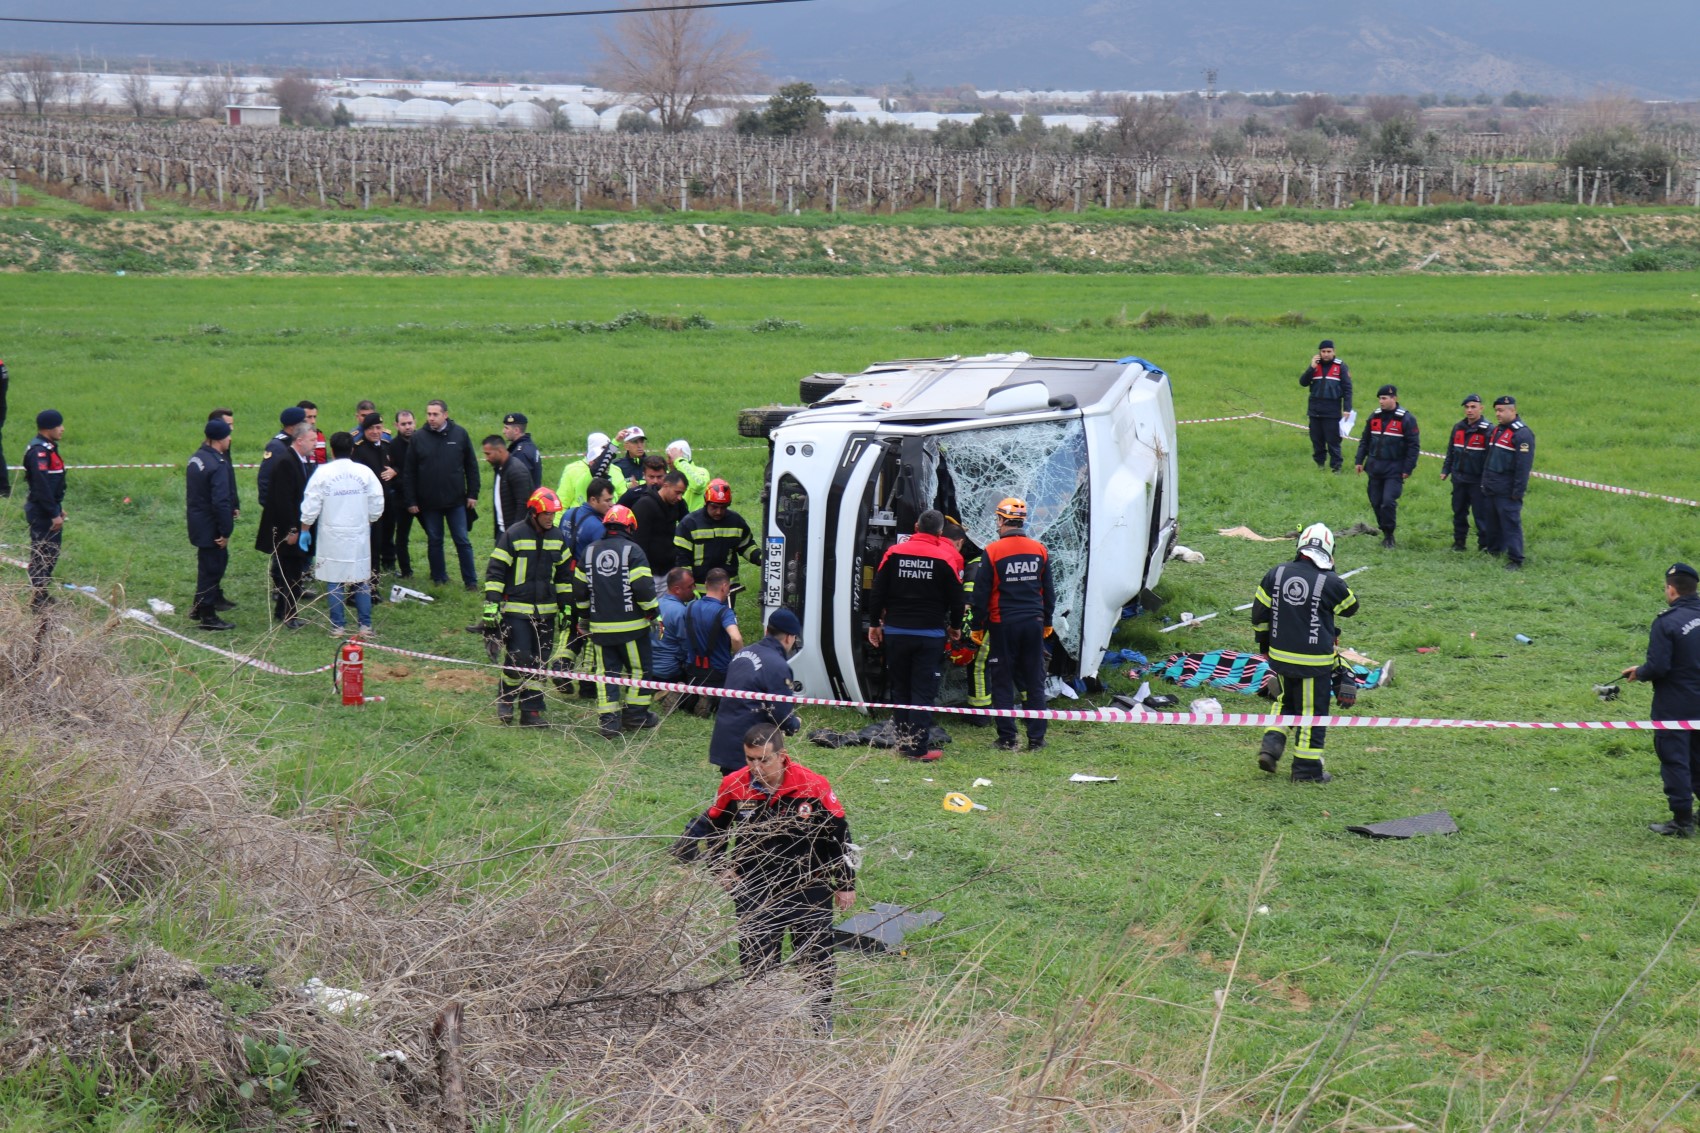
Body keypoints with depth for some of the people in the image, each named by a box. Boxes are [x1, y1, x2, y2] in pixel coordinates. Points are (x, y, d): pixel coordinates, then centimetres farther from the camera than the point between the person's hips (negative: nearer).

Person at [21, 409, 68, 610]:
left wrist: (58, 507, 22)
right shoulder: (39, 452, -21)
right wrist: (54, 514, -23)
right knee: (42, 555, -5)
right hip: (42, 513, -10)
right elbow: (41, 486, -25)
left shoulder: (48, 448, 11)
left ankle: (42, 593, 29)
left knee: (51, 552, 18)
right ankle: (38, 600, 1)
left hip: (49, 509, 10)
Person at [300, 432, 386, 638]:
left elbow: (310, 506, -5)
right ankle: (365, 625, 9)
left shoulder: (322, 473, -7)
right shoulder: (365, 472, -3)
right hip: (359, 536, 1)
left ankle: (338, 626, 7)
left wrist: (304, 530, 7)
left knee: (335, 582, 6)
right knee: (362, 580, 9)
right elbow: (377, 506, -1)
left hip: (332, 536, -1)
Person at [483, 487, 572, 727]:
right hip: (516, 609, -5)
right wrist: (491, 604, -12)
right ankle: (506, 699, 14)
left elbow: (564, 573, 18)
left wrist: (566, 606, 15)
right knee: (519, 657, -12)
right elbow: (495, 571, -7)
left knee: (540, 661, 5)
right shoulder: (513, 536, -9)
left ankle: (531, 711, 11)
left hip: (546, 610, 5)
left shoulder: (557, 537, 8)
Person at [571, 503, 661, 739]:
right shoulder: (632, 550, -8)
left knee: (606, 671, 8)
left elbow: (579, 590, 14)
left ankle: (608, 720, 3)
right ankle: (635, 715, 15)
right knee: (639, 668, 10)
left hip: (600, 626, 4)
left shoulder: (589, 551, 8)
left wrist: (584, 617, 25)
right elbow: (644, 587, -14)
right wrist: (653, 613, -1)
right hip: (631, 626, -4)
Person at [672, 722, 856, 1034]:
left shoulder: (813, 786, -17)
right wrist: (720, 868, 2)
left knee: (816, 955, 7)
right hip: (754, 888, 2)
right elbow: (710, 827, 8)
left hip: (808, 885, -1)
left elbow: (839, 833, -4)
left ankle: (822, 1017, 26)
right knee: (755, 960, 6)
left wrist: (845, 884, 1)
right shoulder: (733, 787, -12)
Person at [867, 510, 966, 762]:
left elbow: (878, 592, 2)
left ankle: (904, 742, 13)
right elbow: (956, 599, 1)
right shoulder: (948, 557, -5)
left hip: (895, 632, 2)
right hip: (930, 634, -2)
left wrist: (874, 623, 13)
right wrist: (955, 627, 17)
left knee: (899, 689, 12)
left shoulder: (894, 552, 0)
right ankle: (918, 747, -5)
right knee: (923, 691, -1)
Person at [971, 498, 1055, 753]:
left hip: (1003, 625, -3)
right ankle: (1036, 738, 9)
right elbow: (1048, 591, 11)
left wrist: (978, 626, 2)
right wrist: (1047, 622, 22)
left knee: (1002, 683, 4)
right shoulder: (1040, 550, 3)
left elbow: (981, 593, -7)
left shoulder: (993, 551, -9)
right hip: (1033, 623, 3)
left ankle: (1007, 739, 3)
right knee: (1035, 682, 9)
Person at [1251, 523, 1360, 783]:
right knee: (1311, 712, 7)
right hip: (1314, 662, -4)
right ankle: (1307, 768, 13)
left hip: (1279, 655, 4)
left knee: (1287, 702, 26)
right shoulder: (1331, 583, -15)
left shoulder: (1276, 574, -3)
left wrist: (1264, 644, 18)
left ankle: (1271, 746, 11)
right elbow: (1351, 608, 4)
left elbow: (1259, 612, 4)